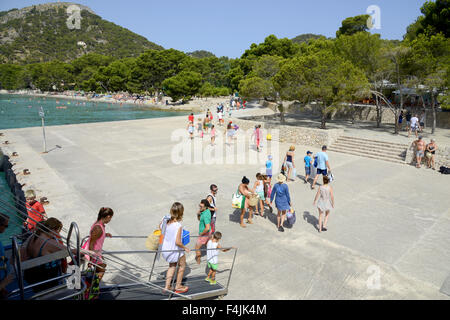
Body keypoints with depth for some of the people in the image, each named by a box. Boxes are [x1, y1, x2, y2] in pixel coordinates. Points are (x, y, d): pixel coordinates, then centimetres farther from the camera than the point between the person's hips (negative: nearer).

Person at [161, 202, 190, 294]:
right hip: (175, 251, -6)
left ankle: (167, 286, 38)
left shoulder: (166, 221, -11)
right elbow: (177, 242, -30)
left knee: (172, 266, 30)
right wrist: (185, 248, -14)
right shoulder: (178, 226, -29)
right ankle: (178, 286, 35)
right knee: (182, 265, 22)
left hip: (165, 249, 7)